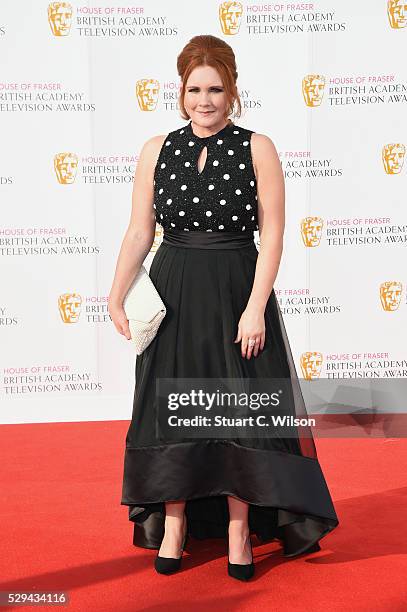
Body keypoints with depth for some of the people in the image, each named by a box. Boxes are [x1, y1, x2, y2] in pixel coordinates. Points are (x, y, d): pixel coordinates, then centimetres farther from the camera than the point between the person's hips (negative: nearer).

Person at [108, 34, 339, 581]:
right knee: (170, 408, 8)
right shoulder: (157, 151, 4)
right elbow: (139, 232, 3)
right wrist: (117, 296, -7)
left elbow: (272, 236, -6)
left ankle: (239, 530, 20)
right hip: (173, 296, 2)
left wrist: (255, 308, -13)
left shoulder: (257, 149, -2)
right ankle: (174, 524, 25)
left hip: (237, 293, -2)